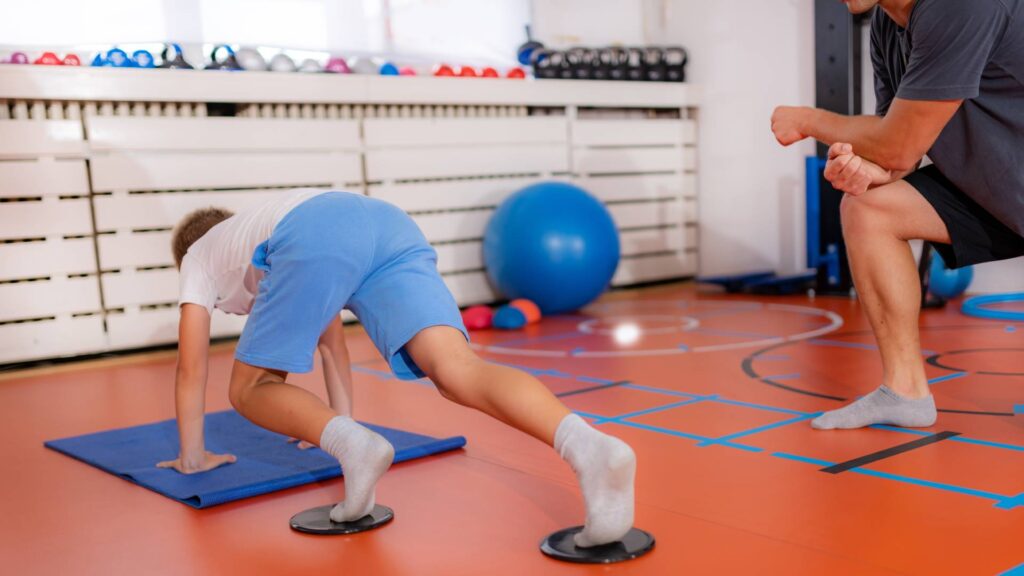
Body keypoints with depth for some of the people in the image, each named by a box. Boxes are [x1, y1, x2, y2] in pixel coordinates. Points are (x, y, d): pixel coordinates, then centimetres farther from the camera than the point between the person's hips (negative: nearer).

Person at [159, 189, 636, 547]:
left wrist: (192, 457, 43)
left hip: (315, 240, -5)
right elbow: (331, 339, 52)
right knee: (456, 371, -15)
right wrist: (339, 426, 57)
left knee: (251, 390, 13)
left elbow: (191, 367, 34)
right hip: (391, 225, 5)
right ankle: (591, 448, -41)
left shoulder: (198, 256, 38)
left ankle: (353, 446, -17)